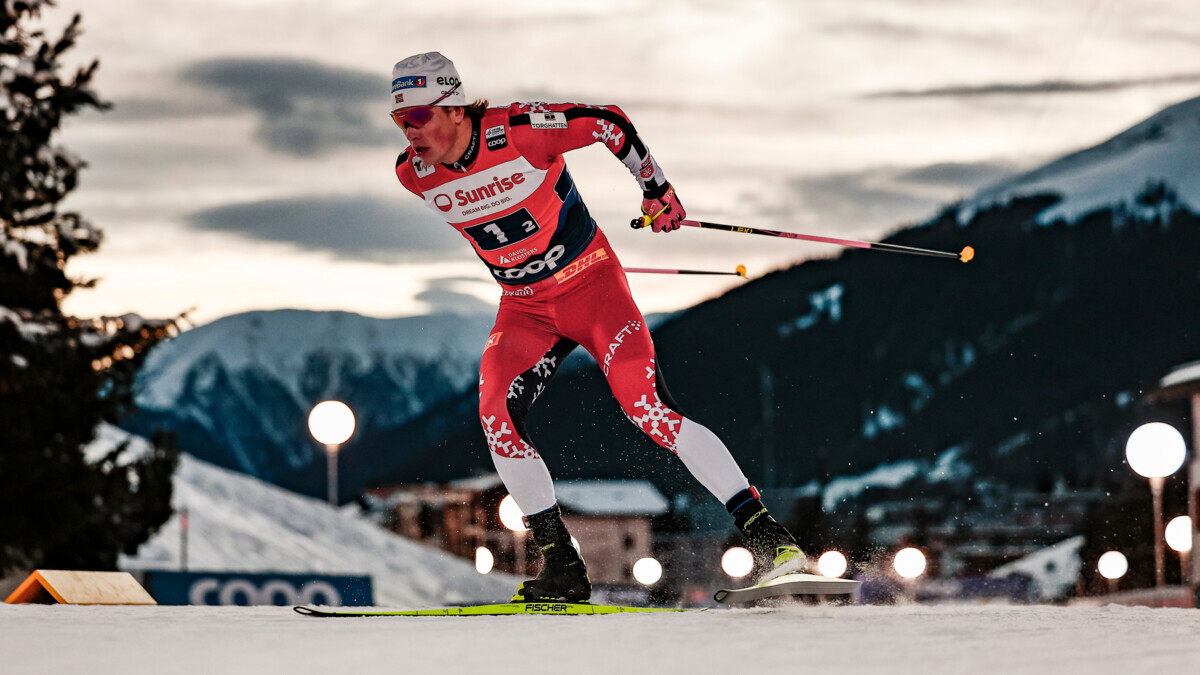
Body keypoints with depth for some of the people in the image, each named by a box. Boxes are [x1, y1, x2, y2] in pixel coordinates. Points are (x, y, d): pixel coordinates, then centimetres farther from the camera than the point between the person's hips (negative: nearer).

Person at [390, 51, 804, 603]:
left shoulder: (519, 132, -24)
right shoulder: (414, 175, -8)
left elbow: (610, 123, -10)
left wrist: (655, 187, -1)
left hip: (590, 283, -5)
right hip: (524, 306, 5)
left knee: (647, 407, -18)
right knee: (497, 417, -16)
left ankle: (766, 535, -15)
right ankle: (561, 566, -6)